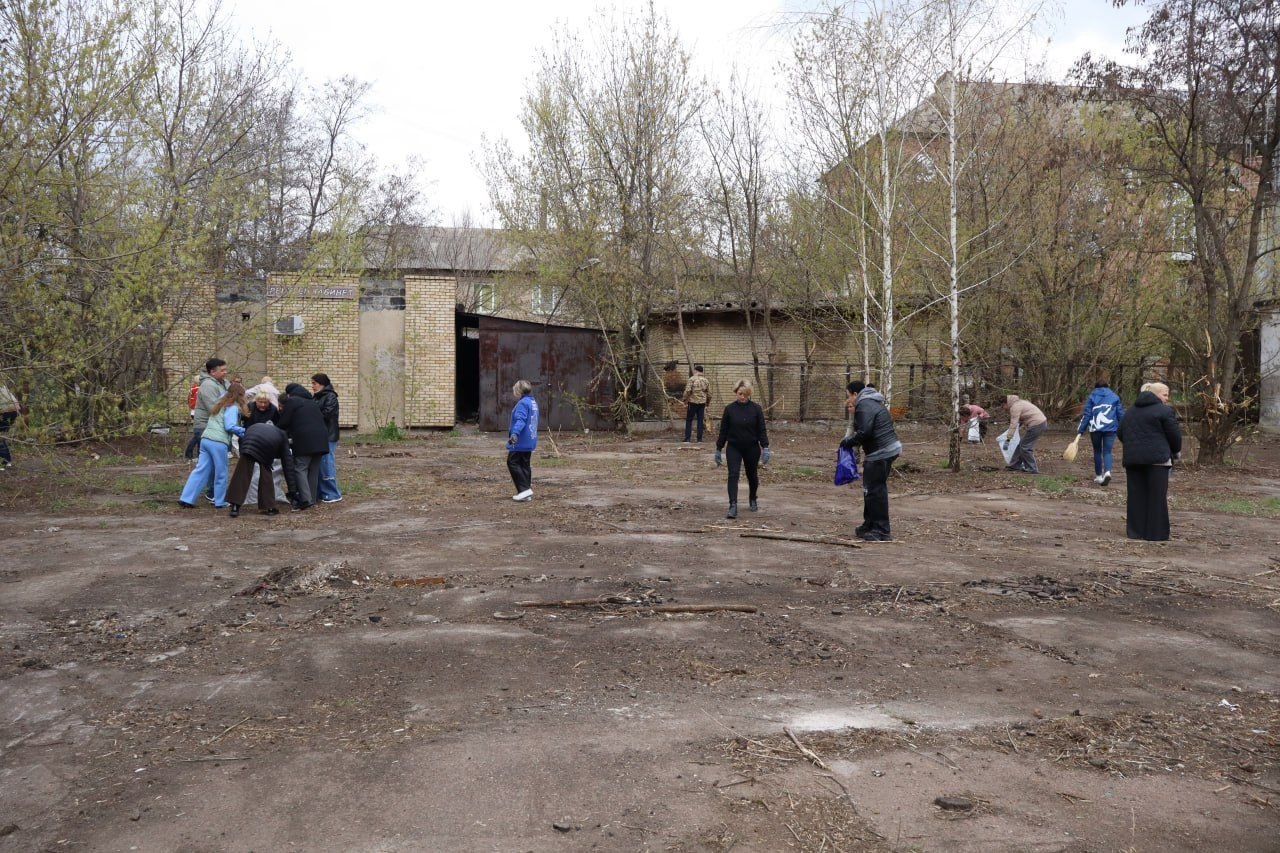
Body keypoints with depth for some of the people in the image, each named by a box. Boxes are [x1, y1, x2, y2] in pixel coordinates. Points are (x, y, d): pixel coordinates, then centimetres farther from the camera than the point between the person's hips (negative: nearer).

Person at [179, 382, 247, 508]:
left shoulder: (220, 404, 23)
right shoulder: (233, 408, -5)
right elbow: (230, 426, -12)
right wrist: (243, 431, 0)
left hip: (205, 439, 8)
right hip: (218, 442, -8)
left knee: (200, 470, 7)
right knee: (221, 473, 6)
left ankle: (186, 499, 3)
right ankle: (220, 501, 14)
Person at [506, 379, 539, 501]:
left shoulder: (522, 403, -15)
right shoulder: (533, 402, 15)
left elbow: (520, 420, -28)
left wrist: (515, 433, -40)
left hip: (521, 441, -10)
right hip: (530, 441, 10)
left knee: (512, 463, -5)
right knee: (525, 464, 12)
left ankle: (524, 489, -11)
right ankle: (526, 492, 13)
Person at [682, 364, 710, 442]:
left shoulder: (692, 379, -6)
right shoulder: (706, 380, 9)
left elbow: (688, 391, -15)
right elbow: (709, 394, 11)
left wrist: (684, 399, -5)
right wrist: (707, 403, 21)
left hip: (692, 402, -4)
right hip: (702, 403, 4)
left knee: (689, 420, 3)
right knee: (701, 420, 7)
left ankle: (687, 438, 0)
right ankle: (699, 438, 7)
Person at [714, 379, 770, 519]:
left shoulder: (756, 409, -4)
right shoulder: (729, 409, -3)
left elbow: (762, 430, -3)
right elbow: (723, 431, 2)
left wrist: (765, 448, -11)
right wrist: (718, 449, 3)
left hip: (752, 448, 0)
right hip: (734, 448, 0)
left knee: (752, 475, 15)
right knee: (733, 475, -15)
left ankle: (752, 500, 41)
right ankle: (733, 507, -20)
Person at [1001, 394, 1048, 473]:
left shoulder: (1015, 407, -13)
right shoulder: (1019, 402, 19)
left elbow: (1013, 423, -17)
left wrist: (1009, 437, -15)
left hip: (1036, 425, -11)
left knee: (1025, 447, -6)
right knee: (1022, 445, 15)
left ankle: (1032, 469, -1)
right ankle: (1014, 465, 21)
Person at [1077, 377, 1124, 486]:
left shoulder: (1092, 396, 7)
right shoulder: (1115, 397, 10)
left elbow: (1086, 414, 1)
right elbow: (1121, 414, 8)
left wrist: (1080, 430, 1)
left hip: (1095, 428, 0)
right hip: (1110, 428, 0)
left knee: (1097, 451, 14)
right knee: (1107, 451, 4)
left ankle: (1098, 476, 17)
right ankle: (1107, 471, -22)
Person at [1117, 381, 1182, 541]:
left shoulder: (1130, 412, 16)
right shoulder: (1165, 411, -5)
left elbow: (1120, 433, 17)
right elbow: (1174, 435, -4)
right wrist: (1176, 451, 14)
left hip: (1131, 459, 6)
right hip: (1157, 459, -6)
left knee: (1136, 495, 8)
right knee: (1157, 497, -1)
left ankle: (1135, 531, 8)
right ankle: (1155, 533, 0)